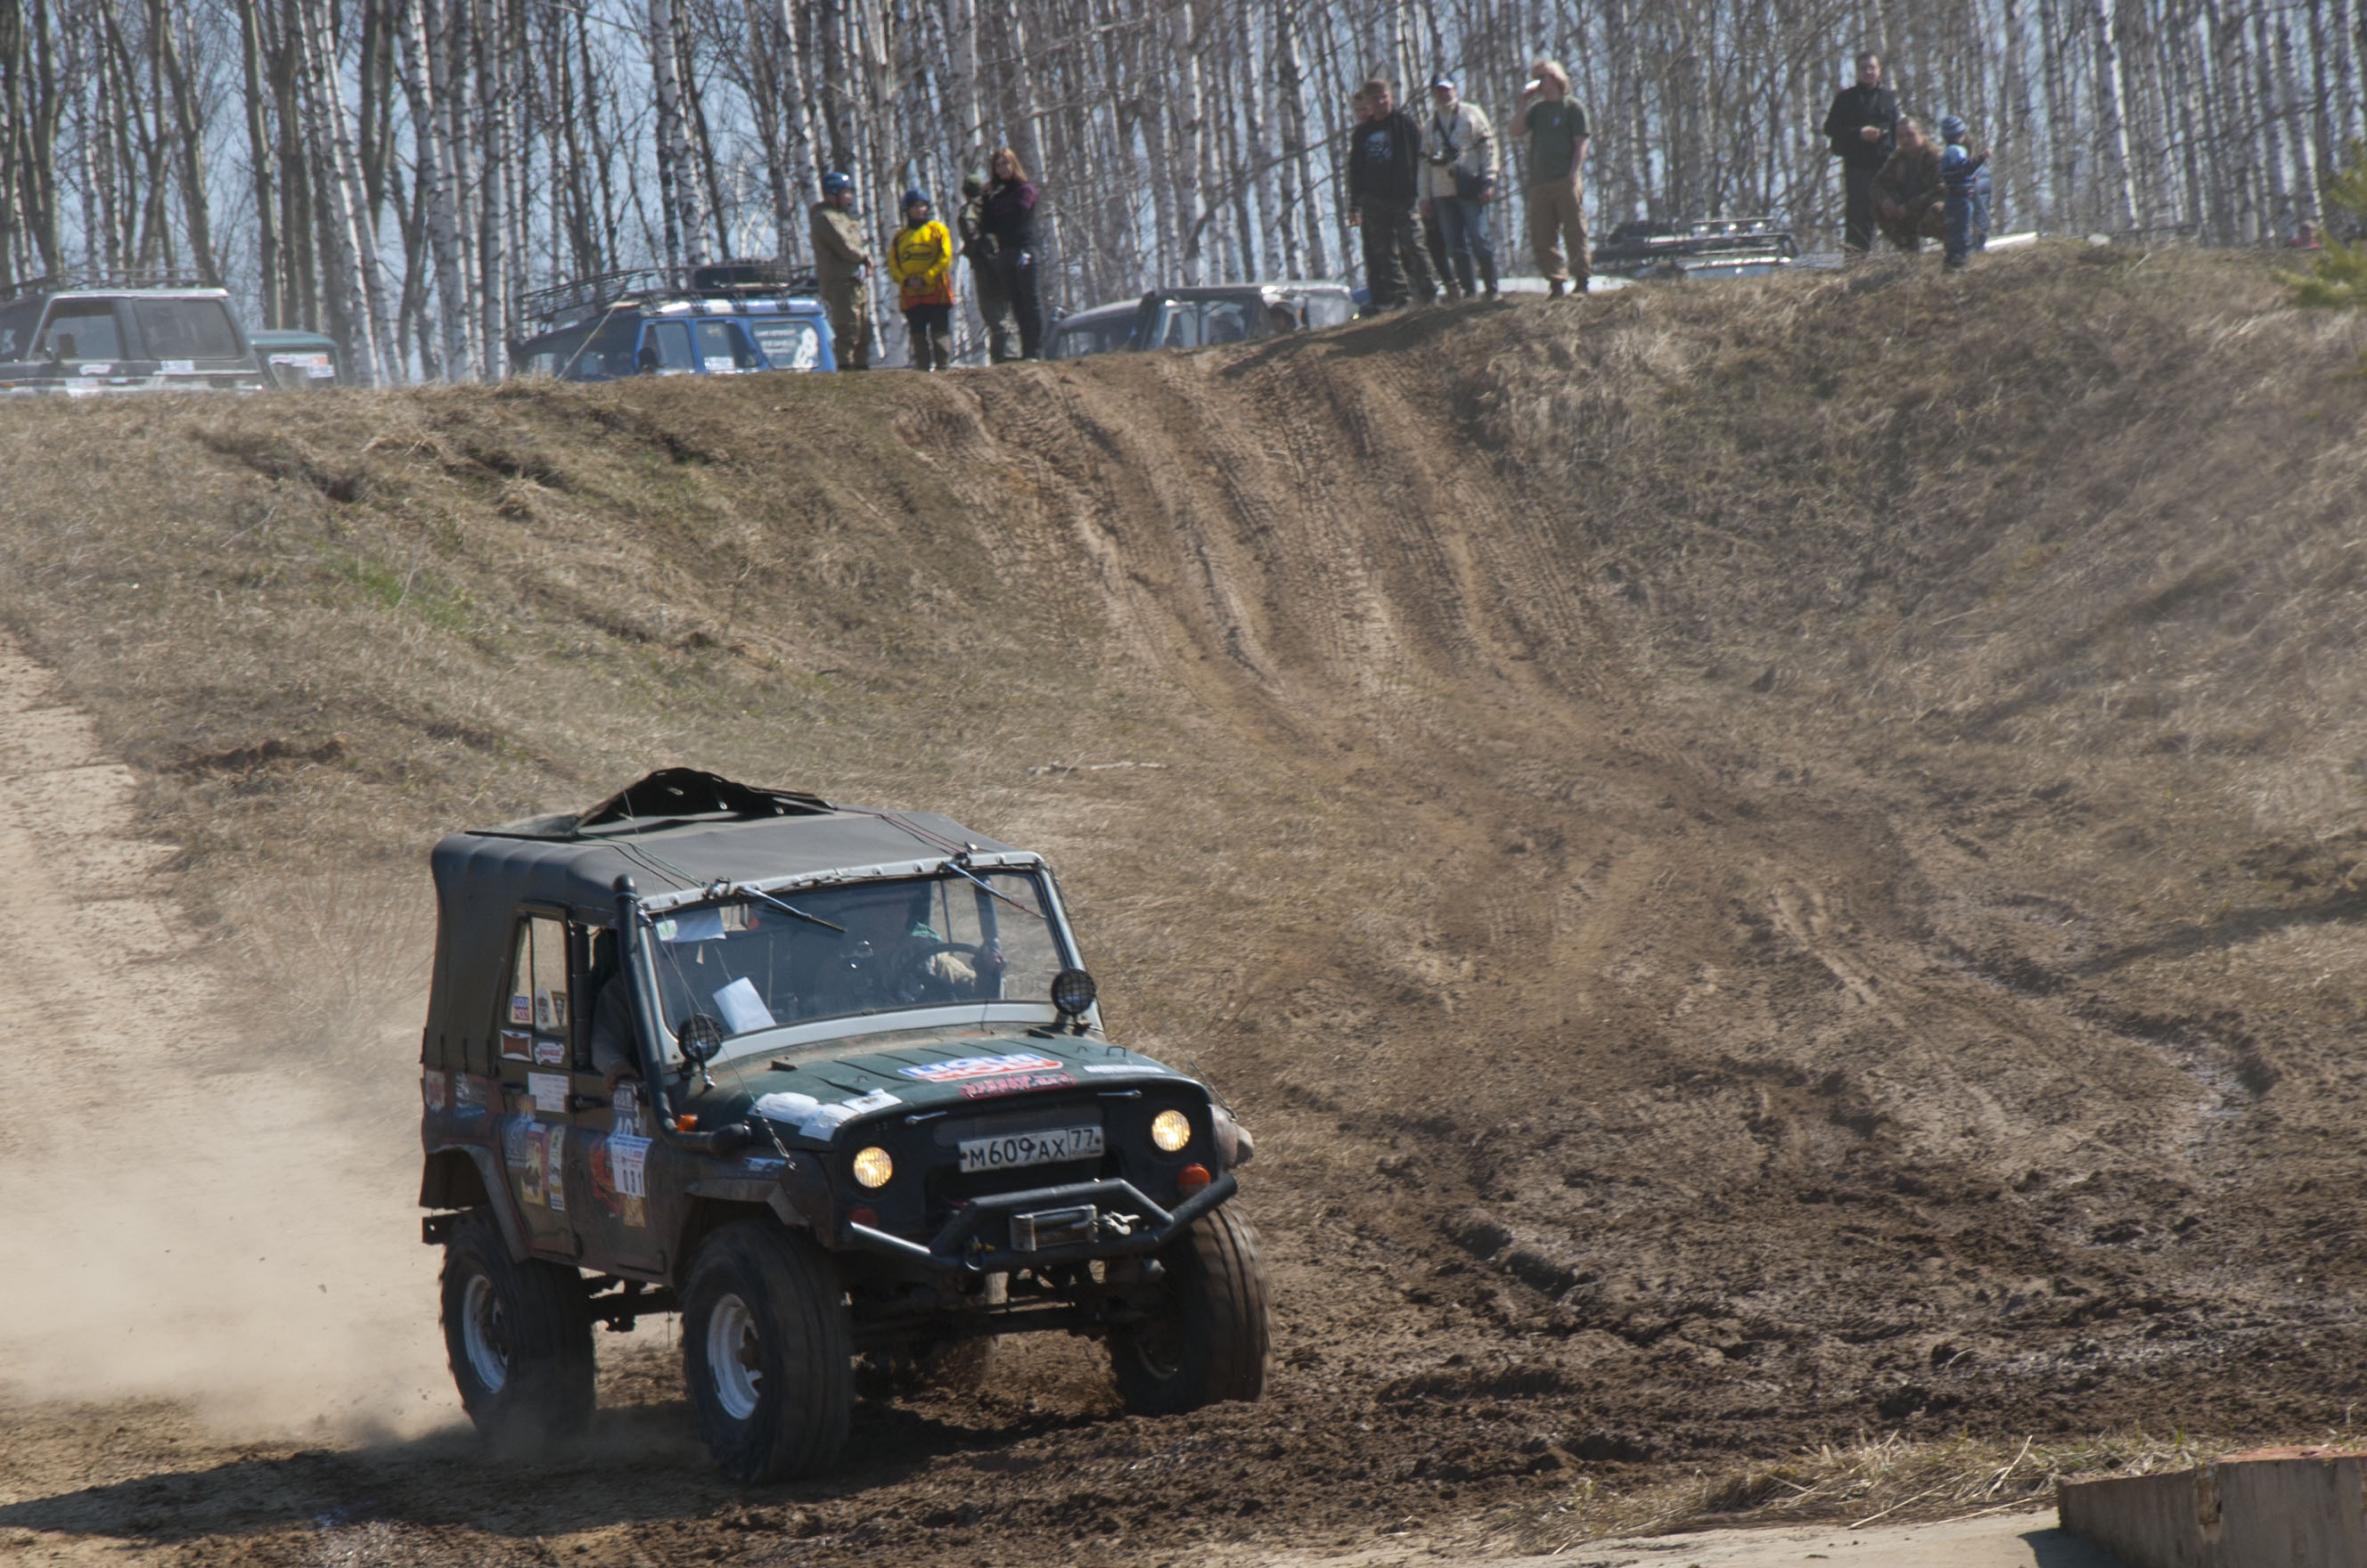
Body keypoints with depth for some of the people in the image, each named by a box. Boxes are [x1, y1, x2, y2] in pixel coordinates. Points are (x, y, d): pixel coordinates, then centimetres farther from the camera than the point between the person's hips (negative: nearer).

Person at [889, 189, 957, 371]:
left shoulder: (937, 230, 6)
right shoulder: (900, 237, 14)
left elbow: (945, 260, -3)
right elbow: (893, 267, 10)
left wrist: (925, 279, -12)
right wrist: (907, 281, -9)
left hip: (937, 293, -3)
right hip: (911, 295, 3)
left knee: (940, 332, -5)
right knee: (918, 335, 4)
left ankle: (944, 365, -3)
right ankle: (922, 366, 7)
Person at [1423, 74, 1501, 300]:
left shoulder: (1470, 115, 5)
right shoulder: (1430, 127, 19)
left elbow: (1488, 147, -1)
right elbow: (1425, 162, 20)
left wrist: (1488, 181, -10)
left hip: (1469, 189, -5)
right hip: (1443, 194, 5)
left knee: (1479, 239, -9)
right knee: (1456, 246, 0)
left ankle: (1491, 288, -1)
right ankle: (1469, 290, 4)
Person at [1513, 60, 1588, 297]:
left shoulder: (1572, 108, 3)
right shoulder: (1536, 109, 18)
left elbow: (1580, 144, -3)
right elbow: (1517, 132, 6)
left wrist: (1574, 175, -13)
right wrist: (1524, 103, 3)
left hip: (1566, 181, -6)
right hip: (1540, 183, 6)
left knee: (1574, 232, -5)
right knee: (1541, 238, 1)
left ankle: (1581, 280, -2)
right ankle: (1556, 281, 4)